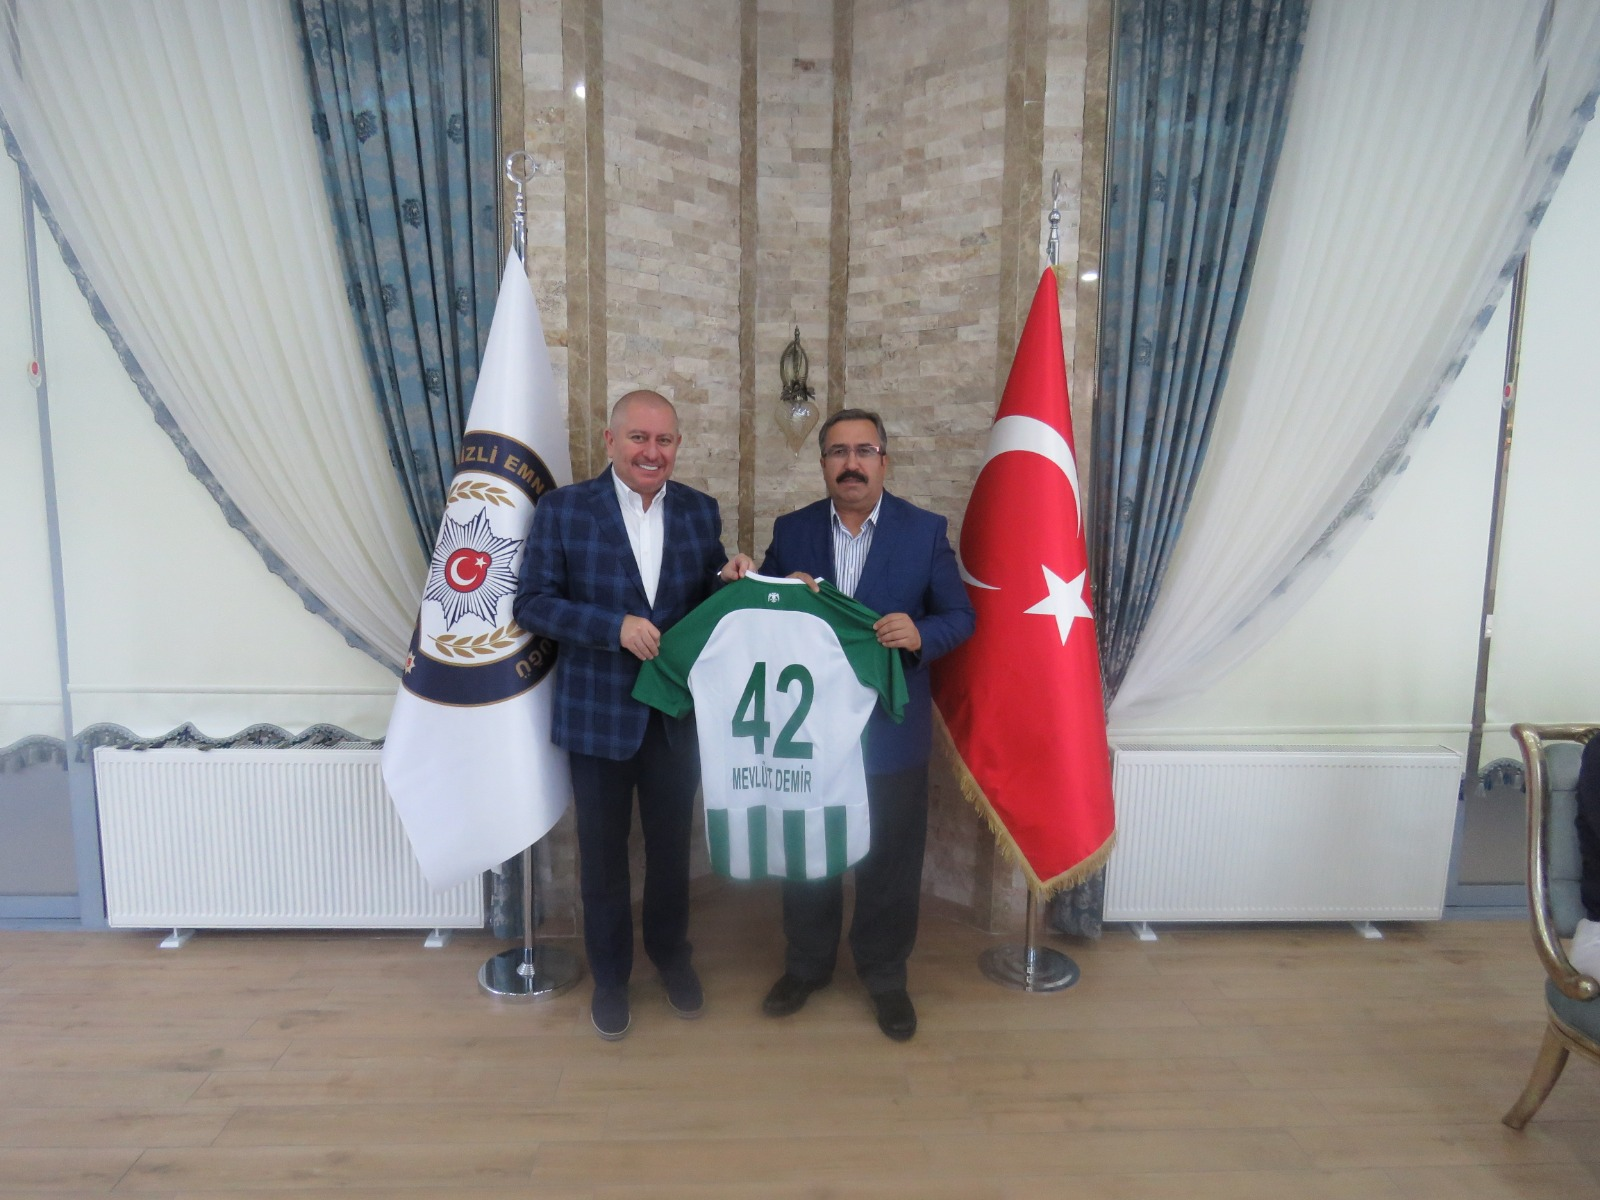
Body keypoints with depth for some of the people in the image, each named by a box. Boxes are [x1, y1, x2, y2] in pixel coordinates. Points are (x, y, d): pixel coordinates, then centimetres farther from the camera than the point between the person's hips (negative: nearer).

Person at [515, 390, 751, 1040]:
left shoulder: (700, 510, 1)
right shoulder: (563, 508, -8)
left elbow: (708, 604, 8)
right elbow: (532, 604, -11)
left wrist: (733, 578, -14)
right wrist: (615, 626, -23)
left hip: (677, 712, 2)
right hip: (598, 713, -2)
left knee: (671, 845, 19)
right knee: (603, 853, 14)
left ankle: (670, 952, 44)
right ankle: (609, 974, 37)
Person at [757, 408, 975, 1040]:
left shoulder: (925, 530, -4)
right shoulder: (791, 531, 2)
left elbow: (960, 615, -3)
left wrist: (921, 635, -24)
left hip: (891, 728, -1)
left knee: (891, 860, 12)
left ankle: (885, 976, 35)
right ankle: (806, 965, 40)